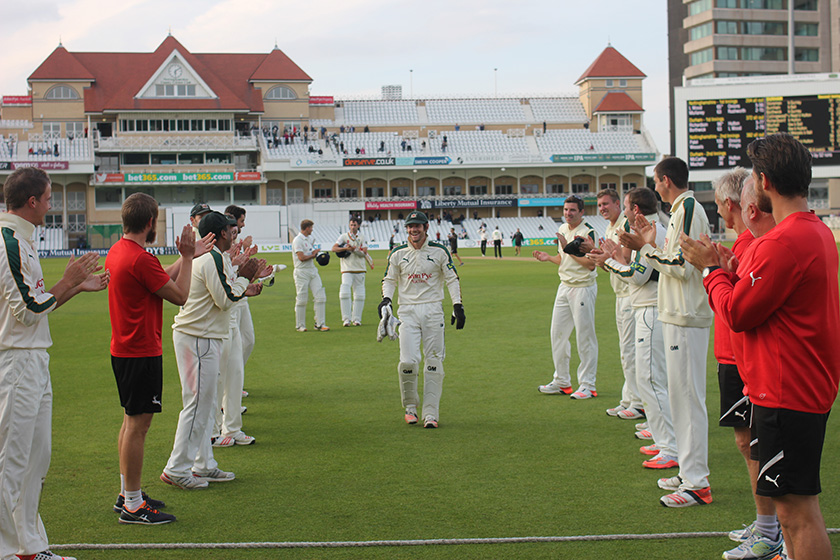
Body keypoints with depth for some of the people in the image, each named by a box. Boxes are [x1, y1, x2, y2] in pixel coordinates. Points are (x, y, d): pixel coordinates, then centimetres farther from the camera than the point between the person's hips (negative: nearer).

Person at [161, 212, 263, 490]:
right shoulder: (215, 259, -16)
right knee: (198, 404, -7)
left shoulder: (203, 257, 16)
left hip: (198, 337, 11)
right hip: (200, 339, -11)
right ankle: (177, 469, -3)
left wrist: (243, 291, 14)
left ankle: (203, 465, 21)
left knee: (205, 404, 15)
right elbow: (225, 300, -18)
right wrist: (243, 278, -6)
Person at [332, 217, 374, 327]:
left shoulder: (362, 237, 7)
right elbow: (334, 248, -8)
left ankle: (356, 319, 11)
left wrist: (353, 249, -19)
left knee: (359, 295, 2)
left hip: (359, 269, 2)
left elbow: (364, 252, -5)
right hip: (347, 269, -2)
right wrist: (345, 248, -22)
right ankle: (346, 319, -11)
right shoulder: (344, 236, 4)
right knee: (344, 293, -15)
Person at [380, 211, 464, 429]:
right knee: (408, 361, -12)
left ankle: (431, 413, 5)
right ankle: (410, 406, 10)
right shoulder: (398, 253, 6)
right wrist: (386, 299, -6)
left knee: (434, 362, -1)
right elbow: (390, 279, 13)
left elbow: (452, 278, 7)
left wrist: (457, 305, -2)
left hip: (433, 310, 0)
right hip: (408, 311, 0)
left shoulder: (439, 251, 3)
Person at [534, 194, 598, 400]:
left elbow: (590, 264, -20)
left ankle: (587, 385, 3)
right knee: (557, 333, 11)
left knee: (585, 337, -3)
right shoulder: (563, 229, 13)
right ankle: (561, 381, 22)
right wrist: (549, 258, 5)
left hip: (583, 288, -9)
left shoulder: (588, 232, -13)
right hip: (564, 286, 9)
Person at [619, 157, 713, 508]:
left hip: (687, 319, -11)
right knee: (681, 394, 15)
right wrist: (652, 244, 13)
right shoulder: (682, 210, 17)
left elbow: (681, 267, -21)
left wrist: (646, 249, -12)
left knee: (688, 395, -8)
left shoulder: (688, 210, -14)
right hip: (678, 315, 11)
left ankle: (697, 483, -4)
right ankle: (690, 474, 23)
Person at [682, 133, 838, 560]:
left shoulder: (783, 242, -22)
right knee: (794, 504, 18)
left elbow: (737, 313, -16)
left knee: (796, 509, -6)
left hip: (787, 393, -11)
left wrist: (713, 270, -1)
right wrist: (730, 267, 10)